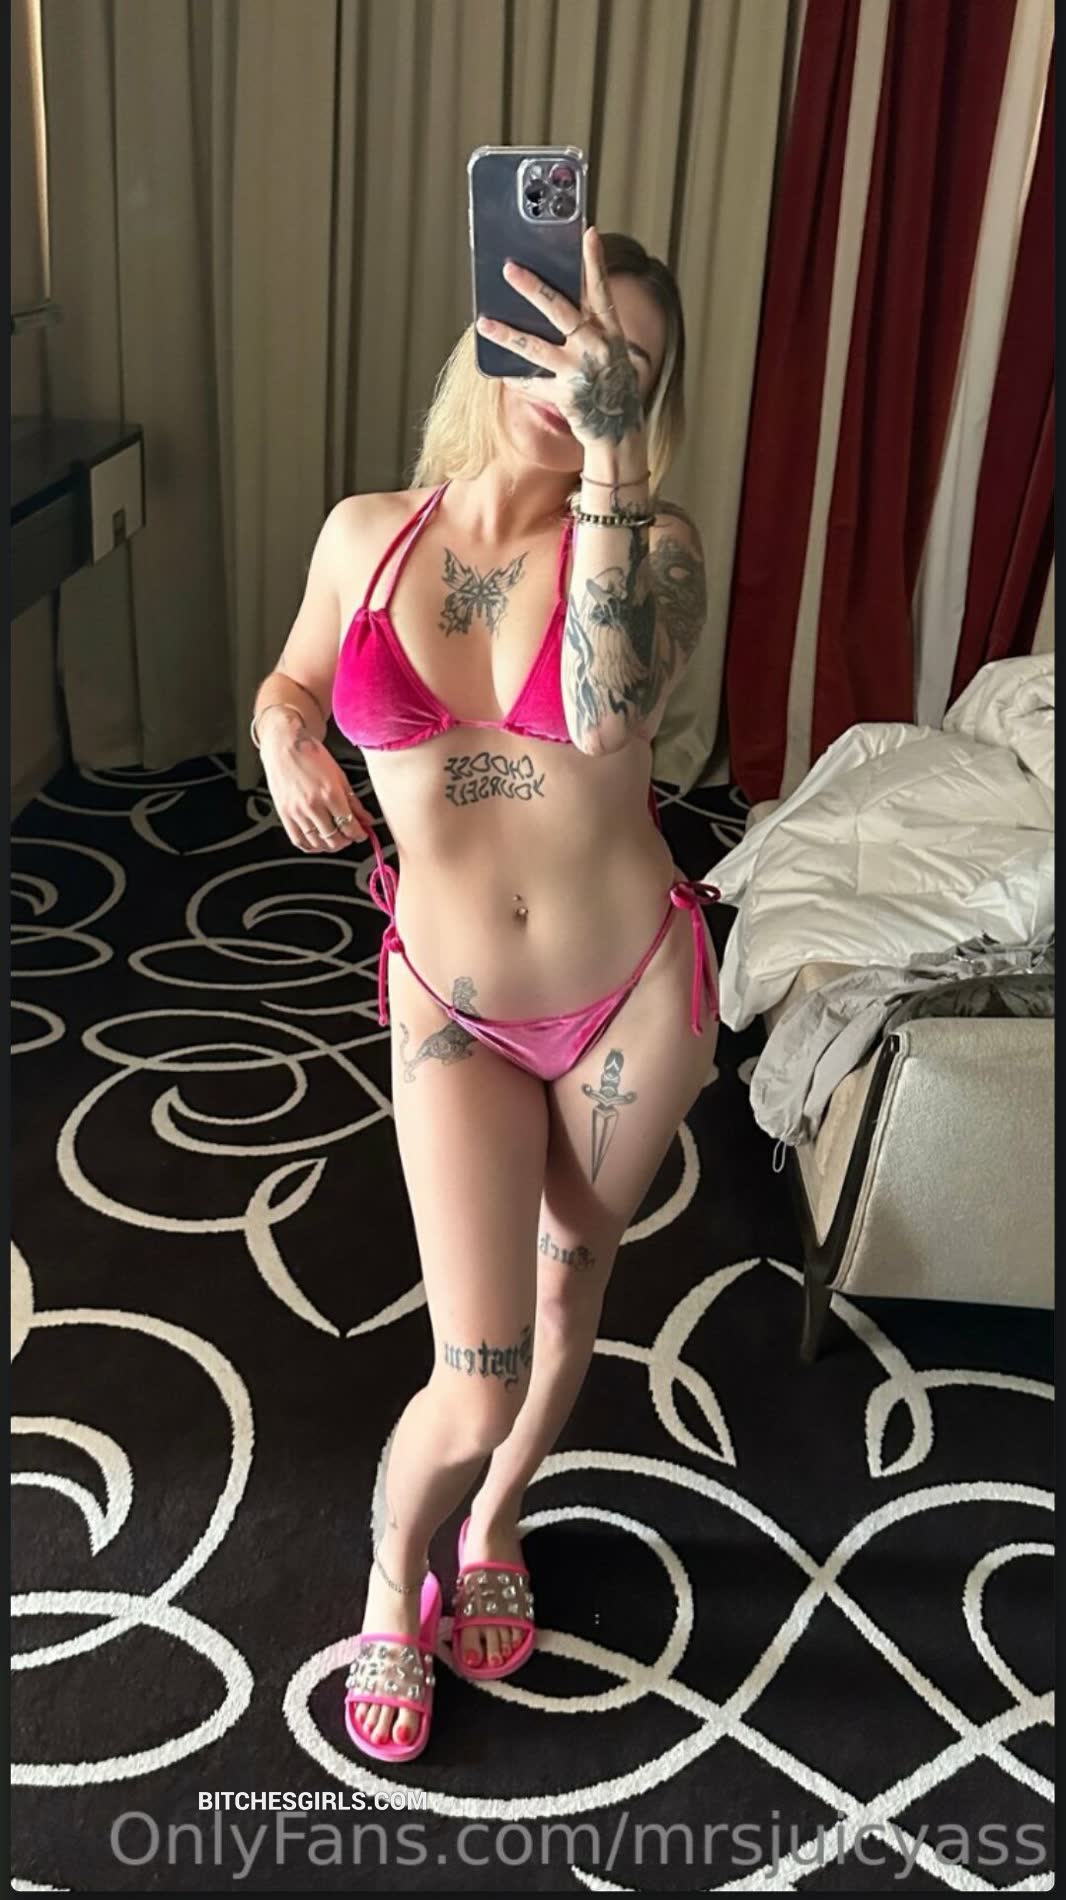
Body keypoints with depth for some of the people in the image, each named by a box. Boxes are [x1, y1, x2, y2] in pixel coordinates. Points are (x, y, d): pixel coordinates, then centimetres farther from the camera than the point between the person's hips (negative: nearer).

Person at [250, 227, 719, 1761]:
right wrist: (283, 739, -9)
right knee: (478, 1385, -3)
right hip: (456, 1011, 0)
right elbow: (293, 675, 14)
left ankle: (491, 1528, 50)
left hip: (633, 995, 0)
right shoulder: (366, 534, -5)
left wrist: (608, 455, -37)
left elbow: (609, 715, -34)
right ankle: (395, 1575, 34)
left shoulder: (649, 542, -12)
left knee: (571, 1276, 20)